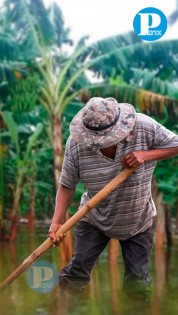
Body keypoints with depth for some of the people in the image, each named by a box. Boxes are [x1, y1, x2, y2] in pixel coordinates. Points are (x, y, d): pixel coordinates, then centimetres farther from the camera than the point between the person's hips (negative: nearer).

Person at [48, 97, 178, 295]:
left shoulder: (145, 127, -24)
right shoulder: (76, 143, -22)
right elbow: (67, 185, -15)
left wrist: (146, 155, -27)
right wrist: (57, 221, -26)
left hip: (138, 221, 0)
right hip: (93, 219, 0)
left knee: (137, 278, 8)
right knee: (77, 269, 4)